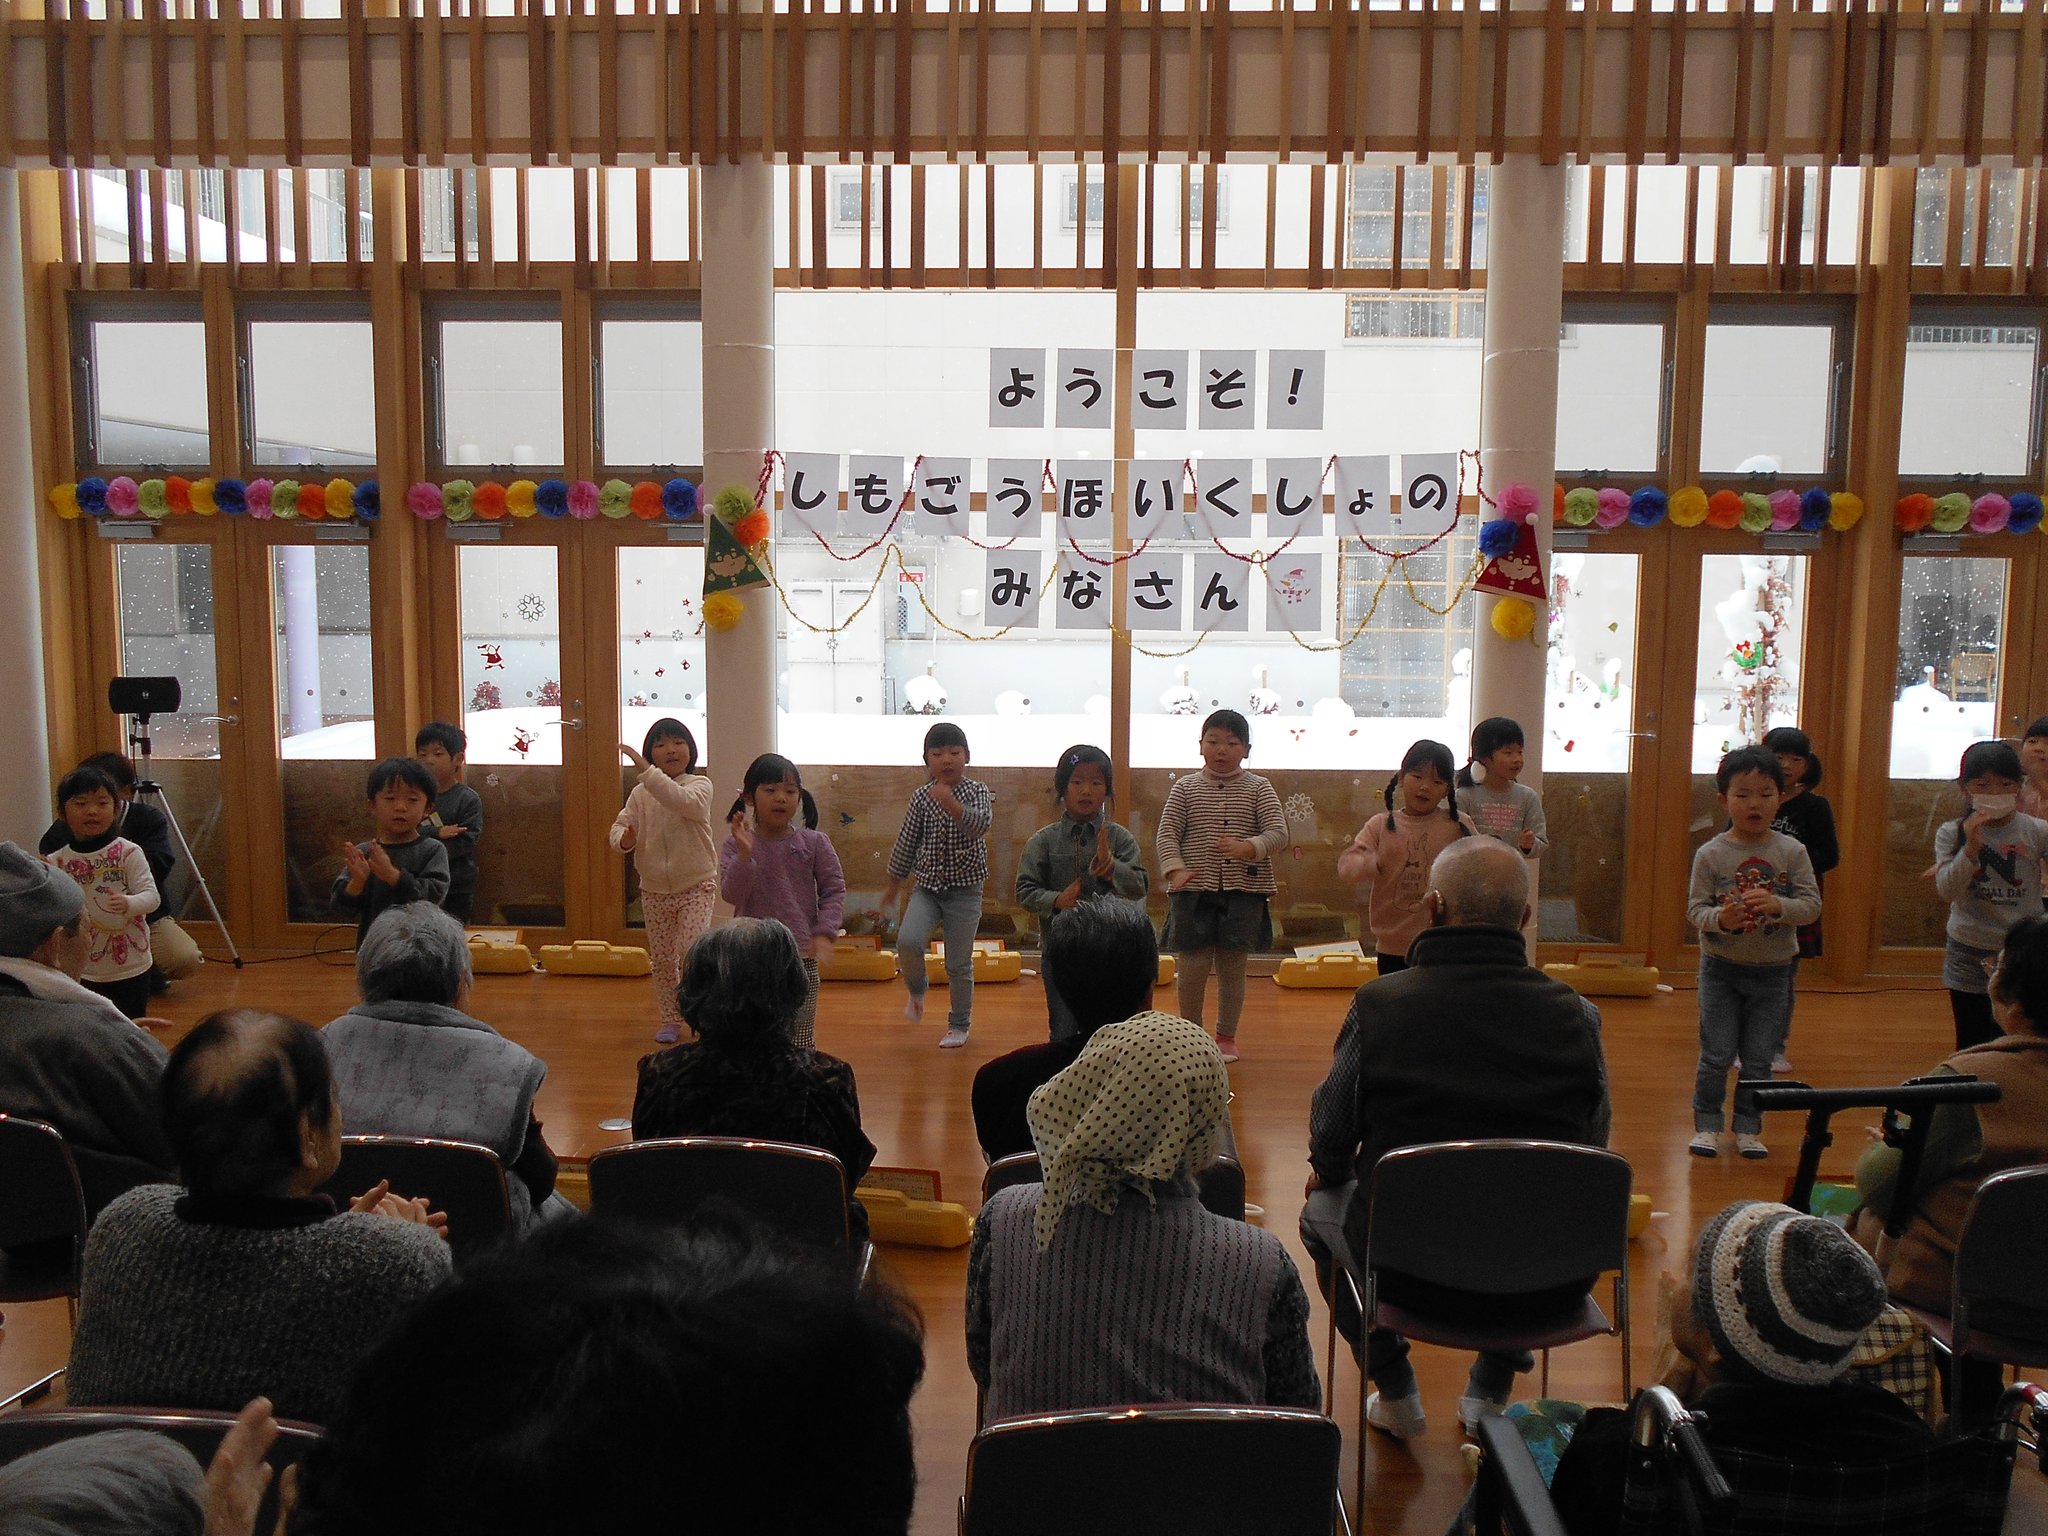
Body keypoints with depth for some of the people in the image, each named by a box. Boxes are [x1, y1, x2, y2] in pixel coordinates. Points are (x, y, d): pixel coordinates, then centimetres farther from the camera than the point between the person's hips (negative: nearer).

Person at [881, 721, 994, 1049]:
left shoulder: (977, 791, -5)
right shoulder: (921, 797, 1)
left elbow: (981, 825, -24)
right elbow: (906, 842, 9)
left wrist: (950, 803, -37)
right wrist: (893, 883, 16)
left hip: (965, 890, -1)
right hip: (927, 886, 2)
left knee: (959, 963, 4)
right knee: (907, 940, -21)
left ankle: (959, 1025, 23)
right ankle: (917, 989, 10)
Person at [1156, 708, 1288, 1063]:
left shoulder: (1258, 788, 4)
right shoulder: (1185, 787, 5)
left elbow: (1278, 833, -4)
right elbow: (1167, 833, 1)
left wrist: (1248, 847, -22)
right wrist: (1175, 870, -16)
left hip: (1243, 891, 0)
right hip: (1194, 890, 0)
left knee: (1232, 967, 7)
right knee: (1193, 967, 1)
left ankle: (1226, 1036, 24)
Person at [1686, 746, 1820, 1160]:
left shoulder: (1791, 852, -4)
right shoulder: (1711, 854, -8)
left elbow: (1812, 905, -7)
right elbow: (1695, 908, -9)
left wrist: (1778, 905, -26)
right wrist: (1718, 918, -30)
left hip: (1772, 970, 1)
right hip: (1721, 968, -1)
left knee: (1758, 1059, 10)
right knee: (1716, 1056, 4)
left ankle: (1748, 1128, 24)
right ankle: (1707, 1125, 18)